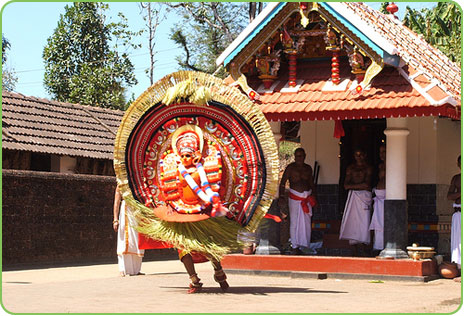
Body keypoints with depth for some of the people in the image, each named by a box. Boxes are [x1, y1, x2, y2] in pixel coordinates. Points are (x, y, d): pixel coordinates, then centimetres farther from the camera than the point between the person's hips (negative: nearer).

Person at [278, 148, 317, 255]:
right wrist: (281, 197, -20)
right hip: (294, 198, -4)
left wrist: (314, 195, 13)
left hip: (307, 198, 5)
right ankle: (295, 247, 3)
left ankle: (303, 245, 18)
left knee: (306, 222, 6)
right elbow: (282, 183, -9)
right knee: (294, 222, -3)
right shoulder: (290, 168, -4)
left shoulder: (308, 168, 10)